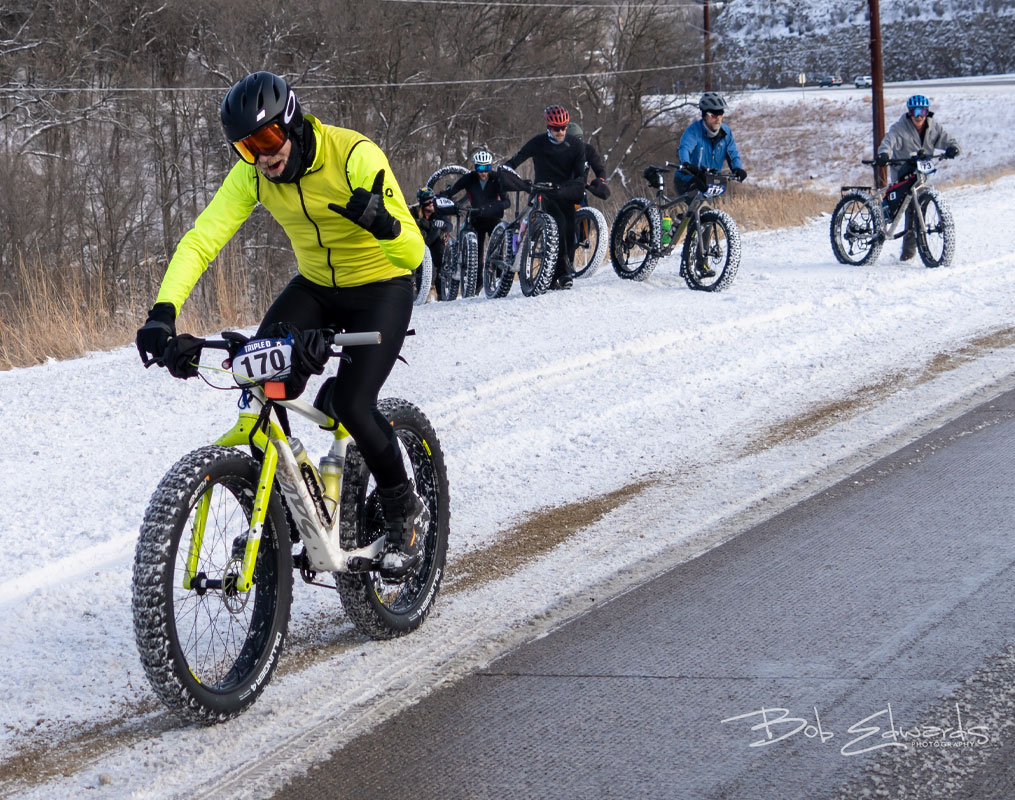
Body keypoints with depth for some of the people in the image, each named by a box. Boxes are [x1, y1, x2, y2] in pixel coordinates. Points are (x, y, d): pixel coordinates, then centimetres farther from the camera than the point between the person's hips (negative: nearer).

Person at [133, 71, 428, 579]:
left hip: (382, 289, -5)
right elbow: (201, 239, -23)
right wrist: (163, 312, -38)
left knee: (351, 404, -24)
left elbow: (412, 254, -30)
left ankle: (405, 511, 3)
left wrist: (383, 222, -53)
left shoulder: (354, 156, -28)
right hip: (316, 287, 5)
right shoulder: (251, 174, -14)